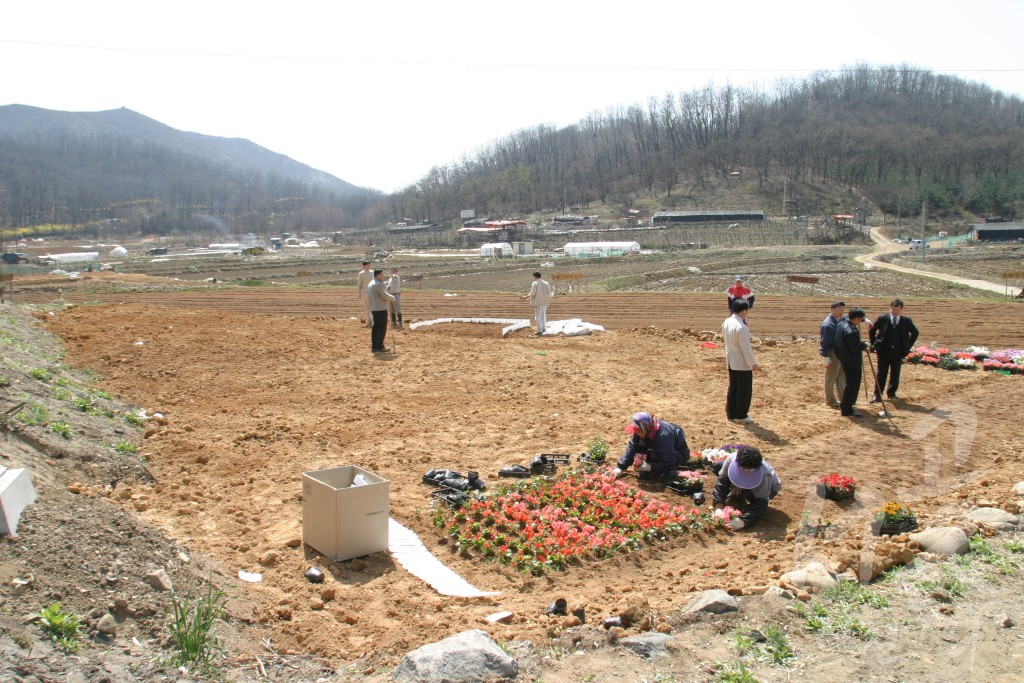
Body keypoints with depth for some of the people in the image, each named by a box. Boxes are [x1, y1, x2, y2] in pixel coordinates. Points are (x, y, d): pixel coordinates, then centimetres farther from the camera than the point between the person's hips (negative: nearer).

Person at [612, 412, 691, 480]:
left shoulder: (664, 436, -39)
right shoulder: (643, 431, -17)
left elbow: (668, 462, -34)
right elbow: (632, 447, -14)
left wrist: (651, 467, -42)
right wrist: (620, 467, -21)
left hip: (679, 454, -7)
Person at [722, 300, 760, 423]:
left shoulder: (726, 322, 0)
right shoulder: (741, 327, -26)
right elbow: (746, 348, -20)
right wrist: (753, 363, -12)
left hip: (730, 361, 8)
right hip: (742, 363, -8)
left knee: (732, 388, 16)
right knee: (745, 390, 5)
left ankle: (731, 413, 22)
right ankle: (741, 415, 11)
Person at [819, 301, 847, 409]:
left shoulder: (840, 321, 8)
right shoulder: (828, 324, -21)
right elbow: (825, 342, -22)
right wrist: (825, 356, -24)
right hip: (832, 354, -9)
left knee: (843, 377, 18)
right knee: (831, 378, 3)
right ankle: (830, 400, 15)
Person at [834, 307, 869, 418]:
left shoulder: (841, 324, 2)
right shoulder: (851, 331, -27)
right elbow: (855, 348, -24)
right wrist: (864, 344, -7)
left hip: (844, 358, 10)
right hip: (852, 363, -10)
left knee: (850, 384, 24)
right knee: (853, 385, -3)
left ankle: (844, 405, 36)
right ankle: (847, 410, 1)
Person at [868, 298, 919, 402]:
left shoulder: (906, 321, 1)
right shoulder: (882, 318, -3)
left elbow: (915, 333, 16)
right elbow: (871, 330, 8)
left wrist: (908, 345, 8)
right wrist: (874, 344, 4)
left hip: (898, 352, 2)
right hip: (883, 351, -2)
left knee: (895, 374, 9)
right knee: (881, 374, 0)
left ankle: (891, 393, 22)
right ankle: (877, 395, 3)